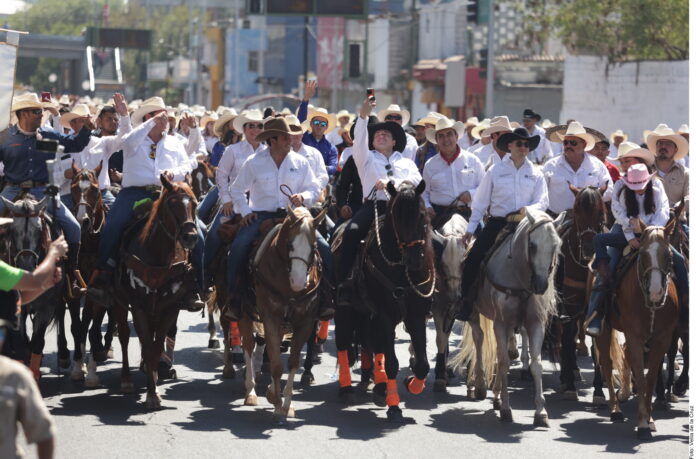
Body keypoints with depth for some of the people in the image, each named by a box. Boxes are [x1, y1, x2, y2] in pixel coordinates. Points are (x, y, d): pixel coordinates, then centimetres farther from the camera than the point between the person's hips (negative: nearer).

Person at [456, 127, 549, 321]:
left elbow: (543, 202, 4)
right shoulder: (495, 171, 7)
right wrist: (471, 228, 3)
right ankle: (466, 302, -6)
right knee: (473, 258, -16)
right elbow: (481, 201, 8)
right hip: (497, 223, -1)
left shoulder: (536, 174, 10)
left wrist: (528, 209, -18)